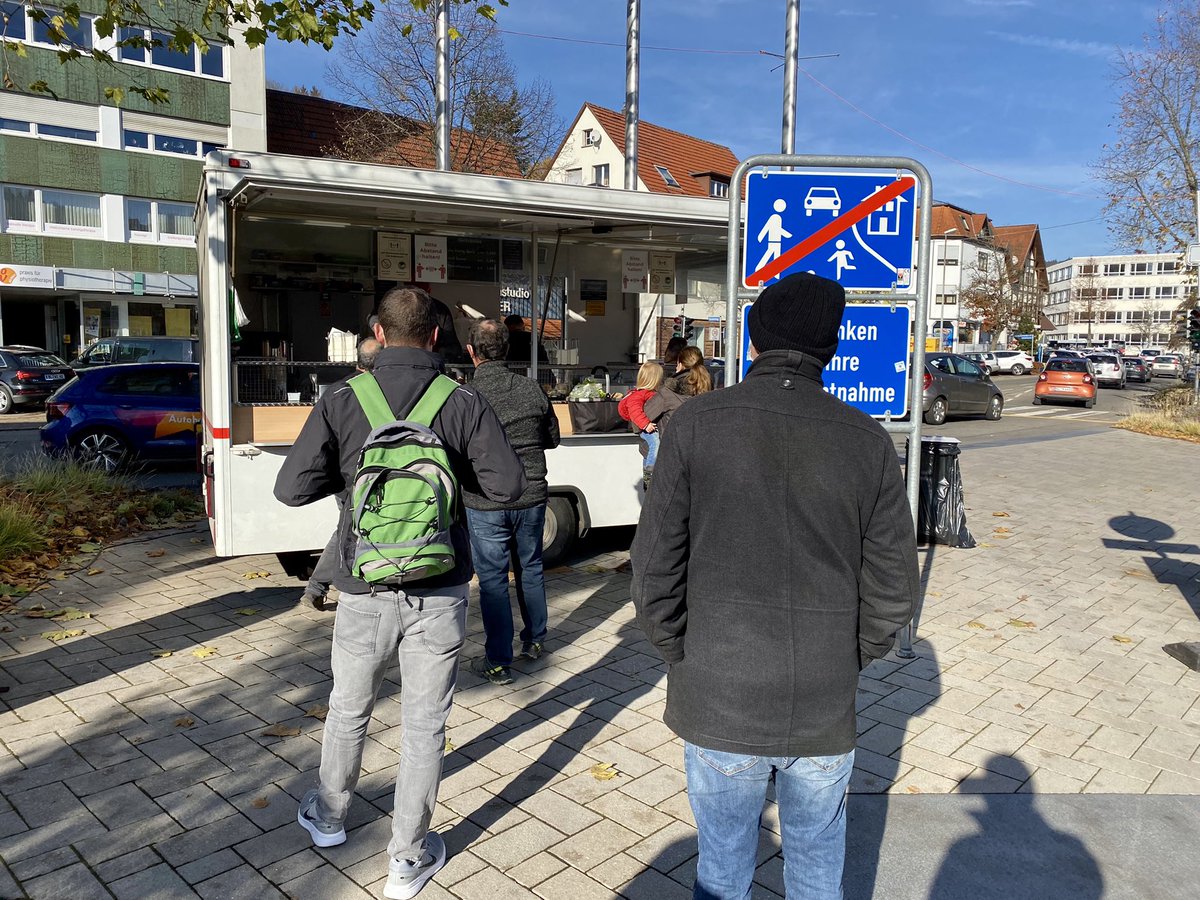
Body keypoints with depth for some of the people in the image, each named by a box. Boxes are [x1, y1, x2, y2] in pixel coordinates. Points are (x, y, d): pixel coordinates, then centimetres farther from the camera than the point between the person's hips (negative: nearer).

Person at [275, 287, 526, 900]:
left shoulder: (340, 403, -9)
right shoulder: (465, 403, -9)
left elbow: (292, 489, -10)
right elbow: (508, 484, -10)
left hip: (366, 592, 1)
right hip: (439, 595, -1)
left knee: (349, 710, 24)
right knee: (425, 725, 12)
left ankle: (328, 817, 48)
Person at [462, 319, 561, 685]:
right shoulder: (531, 389, -2)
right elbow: (553, 438, 9)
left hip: (484, 504, -4)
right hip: (531, 498, 4)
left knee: (492, 579, 5)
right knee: (530, 568, 19)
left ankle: (498, 662, 13)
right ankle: (534, 640, 35)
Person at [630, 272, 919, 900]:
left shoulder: (696, 424, -10)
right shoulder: (868, 441, -5)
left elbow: (654, 571, -9)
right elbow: (894, 590, -1)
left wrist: (683, 659, 5)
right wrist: (845, 660, 13)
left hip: (717, 705, -1)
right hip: (825, 711, 2)